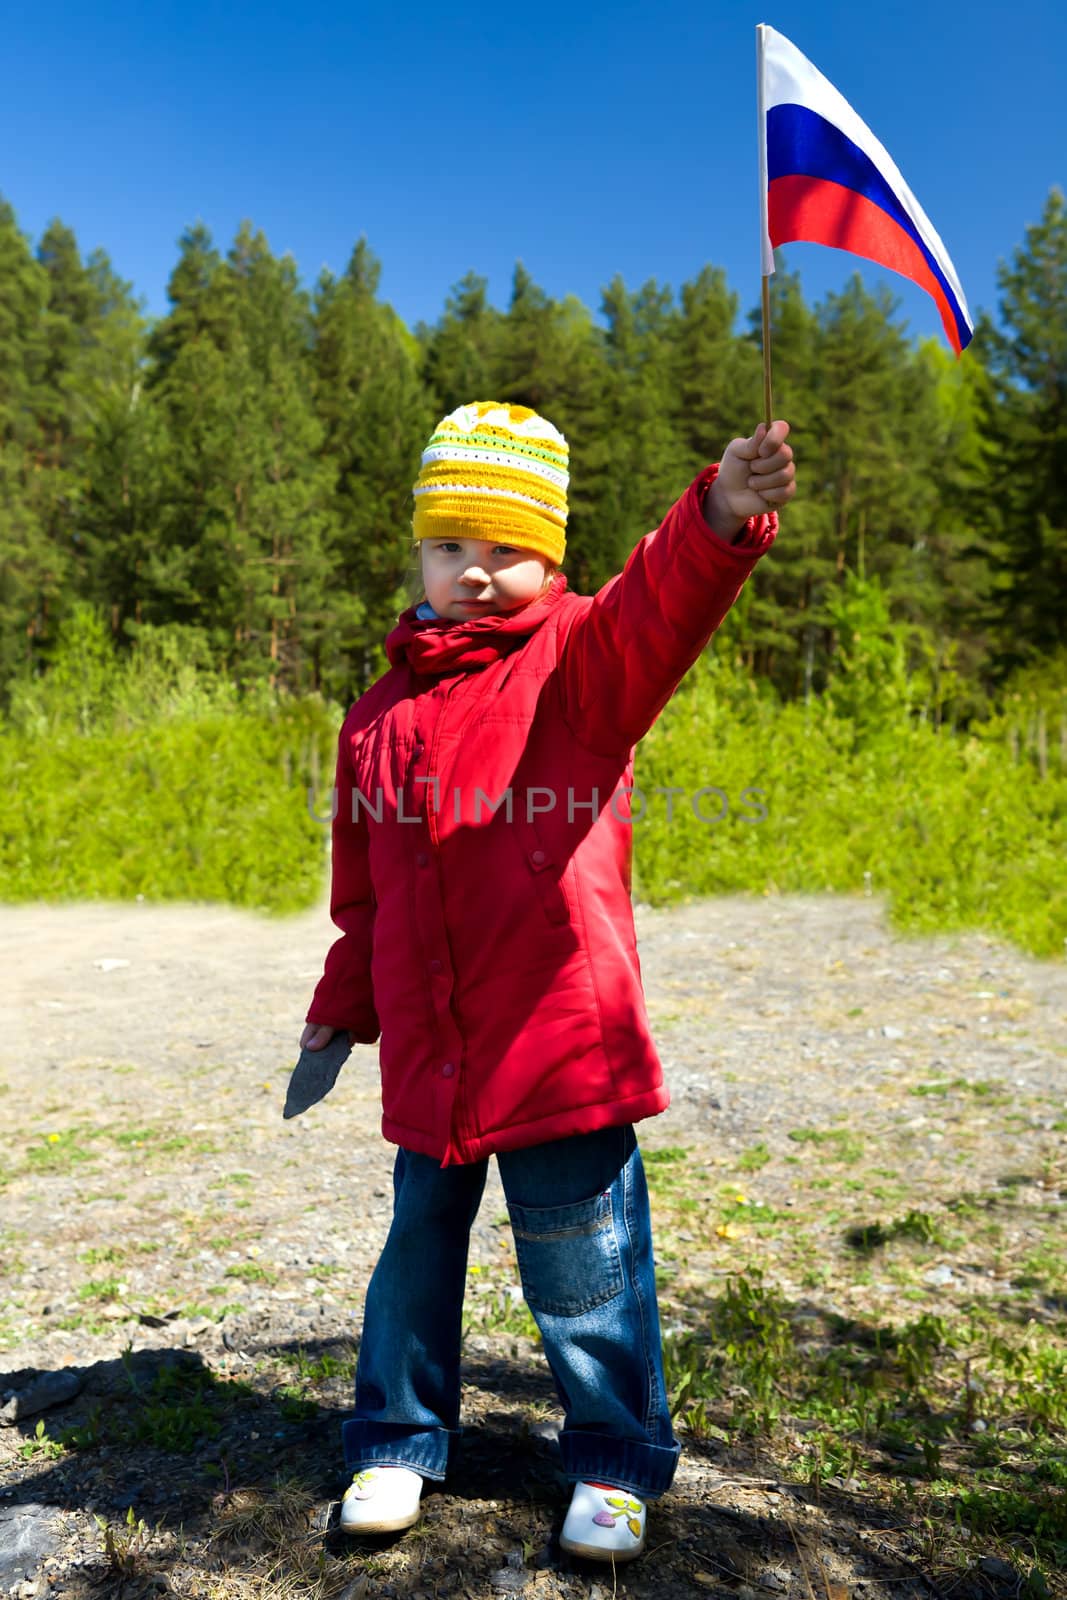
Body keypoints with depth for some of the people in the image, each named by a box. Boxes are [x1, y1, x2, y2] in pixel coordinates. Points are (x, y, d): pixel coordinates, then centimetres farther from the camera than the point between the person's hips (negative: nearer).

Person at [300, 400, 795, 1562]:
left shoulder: (581, 661, -4)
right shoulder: (382, 712, 8)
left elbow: (663, 602, -28)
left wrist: (722, 516, -48)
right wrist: (340, 1008, 22)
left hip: (561, 1046, -4)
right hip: (426, 1053, 5)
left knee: (583, 1273, 11)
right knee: (418, 1249, 21)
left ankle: (617, 1464, 35)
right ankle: (397, 1443, 43)